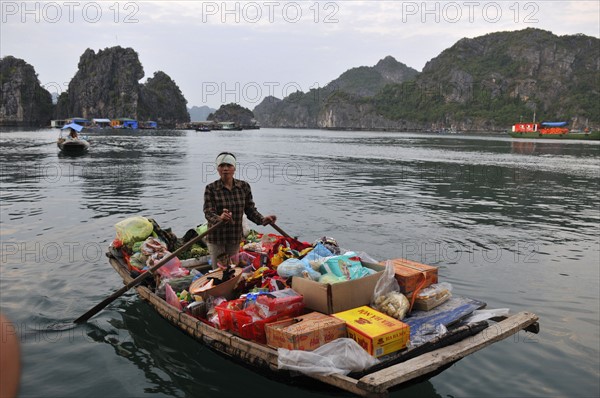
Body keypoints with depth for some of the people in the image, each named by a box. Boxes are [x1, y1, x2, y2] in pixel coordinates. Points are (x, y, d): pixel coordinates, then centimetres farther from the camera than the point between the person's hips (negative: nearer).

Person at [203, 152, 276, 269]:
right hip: (216, 237, -3)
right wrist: (220, 218, -40)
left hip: (235, 237, 3)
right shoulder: (211, 188, -11)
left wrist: (262, 219, -19)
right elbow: (208, 213, -18)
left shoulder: (244, 186, -2)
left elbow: (250, 209, 0)